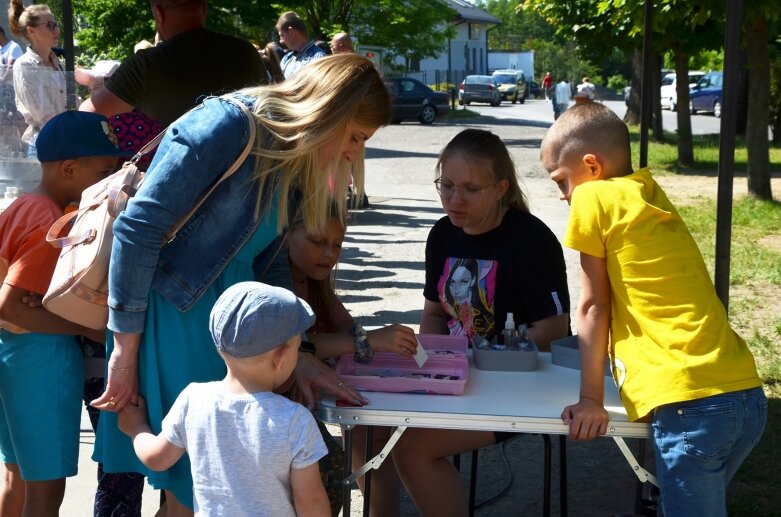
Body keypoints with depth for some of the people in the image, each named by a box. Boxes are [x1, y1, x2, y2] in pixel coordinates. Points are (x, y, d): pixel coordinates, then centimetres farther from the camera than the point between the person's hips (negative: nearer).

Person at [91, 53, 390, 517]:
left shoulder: (295, 169, 10)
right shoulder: (226, 126, -17)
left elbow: (261, 268, 12)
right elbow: (138, 228, -19)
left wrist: (294, 355, 0)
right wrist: (126, 349, -17)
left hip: (227, 325, 8)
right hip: (171, 323, -8)